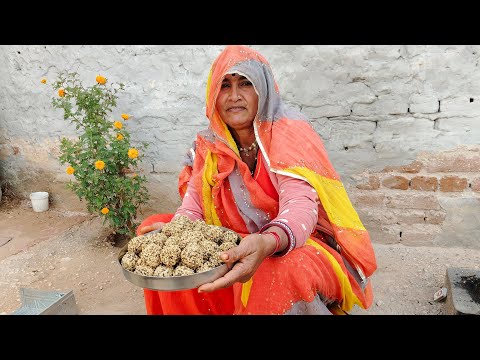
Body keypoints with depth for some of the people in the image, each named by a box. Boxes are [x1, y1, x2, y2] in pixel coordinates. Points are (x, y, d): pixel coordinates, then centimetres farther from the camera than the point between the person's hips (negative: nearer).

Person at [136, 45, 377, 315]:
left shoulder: (289, 131, -15)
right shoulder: (211, 145, 1)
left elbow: (301, 205, -29)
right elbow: (194, 205, -4)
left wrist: (267, 243, -50)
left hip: (297, 245, -5)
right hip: (239, 245, 6)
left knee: (278, 272, -40)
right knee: (155, 227, -2)